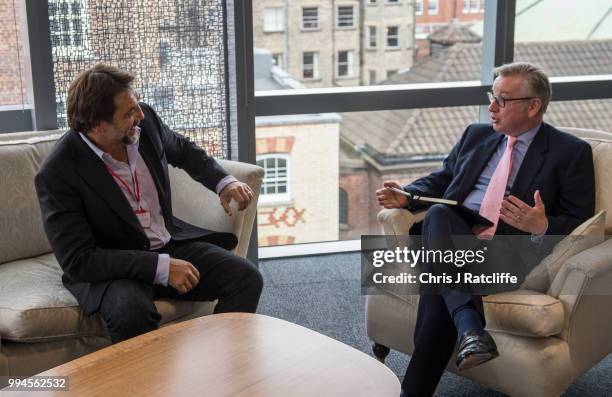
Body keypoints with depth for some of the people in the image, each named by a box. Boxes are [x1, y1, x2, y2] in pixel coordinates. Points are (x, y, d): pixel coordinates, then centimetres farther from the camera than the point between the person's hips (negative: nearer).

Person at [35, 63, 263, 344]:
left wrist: (224, 182, 1)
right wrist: (160, 267, -27)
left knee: (246, 277, -15)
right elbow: (77, 261, -21)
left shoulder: (145, 122, -6)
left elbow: (184, 150, 18)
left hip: (171, 244, 6)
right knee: (132, 310, -38)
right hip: (110, 267, -5)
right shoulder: (57, 173, -20)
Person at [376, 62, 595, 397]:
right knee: (438, 214, -34)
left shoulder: (571, 152, 9)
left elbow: (578, 221, 4)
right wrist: (405, 197, 6)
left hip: (508, 253, -4)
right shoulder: (476, 135, 24)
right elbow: (439, 181, 27)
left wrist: (542, 228, -18)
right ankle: (470, 328, -46)